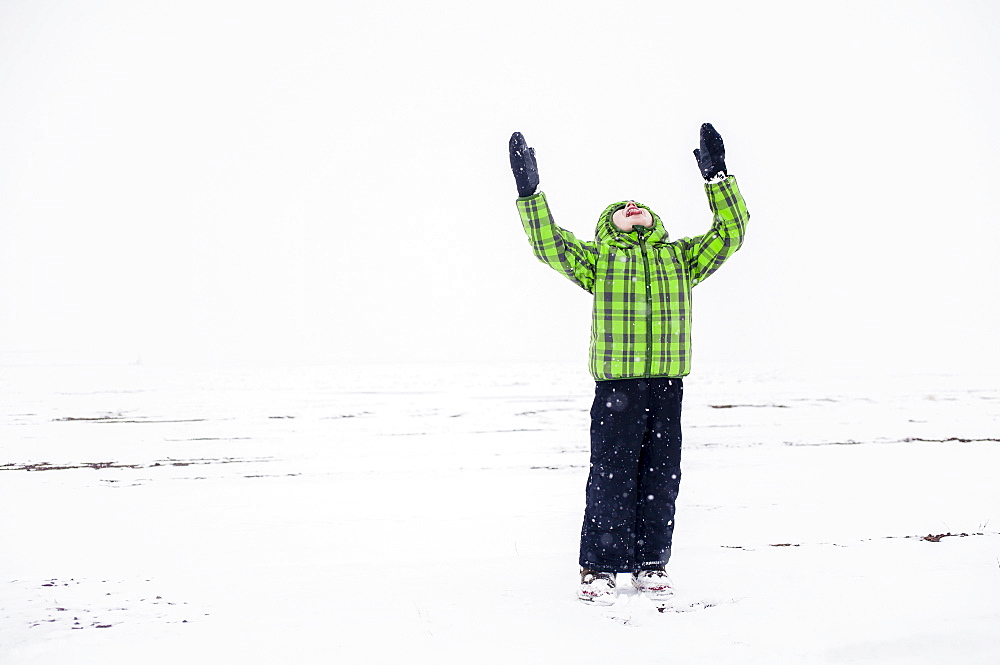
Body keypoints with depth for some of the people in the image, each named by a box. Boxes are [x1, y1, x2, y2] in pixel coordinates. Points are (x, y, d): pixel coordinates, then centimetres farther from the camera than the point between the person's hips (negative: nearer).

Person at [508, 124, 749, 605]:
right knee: (611, 475, -1)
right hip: (616, 384, -3)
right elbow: (550, 245, -2)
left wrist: (717, 176, 8)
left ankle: (651, 564, 20)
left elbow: (729, 232, 14)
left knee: (661, 476, 8)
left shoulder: (680, 256, 19)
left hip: (667, 384, 3)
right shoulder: (596, 257, 11)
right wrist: (530, 192, -10)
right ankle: (599, 568, 9)